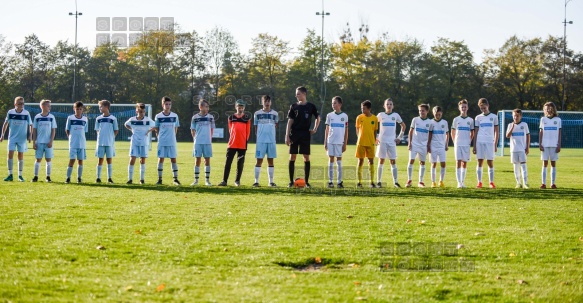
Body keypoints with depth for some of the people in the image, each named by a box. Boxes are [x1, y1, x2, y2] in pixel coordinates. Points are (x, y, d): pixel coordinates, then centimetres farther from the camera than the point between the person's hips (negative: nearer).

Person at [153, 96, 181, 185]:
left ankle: (175, 179, 6)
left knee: (173, 159, 1)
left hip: (172, 142, 1)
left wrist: (172, 136, 6)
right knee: (161, 159, 0)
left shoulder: (174, 116, 3)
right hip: (162, 141, -1)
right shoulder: (158, 116, -1)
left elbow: (176, 128, 11)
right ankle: (160, 179, 5)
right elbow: (156, 128, 8)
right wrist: (160, 136, 2)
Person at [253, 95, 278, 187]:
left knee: (270, 160, 5)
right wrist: (258, 136, 1)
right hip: (260, 141, -2)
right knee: (259, 160, -2)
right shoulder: (257, 114, 3)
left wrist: (270, 133, 7)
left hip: (271, 140, 2)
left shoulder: (275, 114, 7)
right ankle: (256, 181, 1)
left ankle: (271, 181, 10)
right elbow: (256, 128, 8)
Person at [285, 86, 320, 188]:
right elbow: (290, 122, 4)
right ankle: (291, 181, 4)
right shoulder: (293, 106, 4)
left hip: (305, 135, -1)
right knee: (292, 157, -1)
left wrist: (315, 129, 4)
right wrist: (287, 136, -2)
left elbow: (318, 118, 16)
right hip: (294, 134, 1)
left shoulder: (311, 106, 2)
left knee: (306, 157, -2)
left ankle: (306, 182, 4)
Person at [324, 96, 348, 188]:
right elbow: (327, 130, 10)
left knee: (339, 160, 1)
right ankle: (330, 181, 3)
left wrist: (345, 144, 2)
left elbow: (346, 131, 7)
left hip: (340, 142, -1)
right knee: (331, 160, 1)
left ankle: (339, 181, 3)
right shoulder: (329, 115, 8)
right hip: (330, 141, 1)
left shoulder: (344, 116, 5)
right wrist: (325, 142, 5)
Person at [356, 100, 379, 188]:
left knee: (371, 161, 2)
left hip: (371, 143, 0)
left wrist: (374, 140, 3)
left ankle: (372, 182, 7)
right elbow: (357, 129, 9)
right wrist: (359, 138, 2)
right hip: (361, 143, 0)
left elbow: (375, 131, 9)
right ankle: (359, 182, 6)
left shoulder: (374, 118, 0)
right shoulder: (359, 117, 0)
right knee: (360, 161, 1)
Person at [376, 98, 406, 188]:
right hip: (382, 141, -1)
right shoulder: (380, 115, 3)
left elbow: (403, 126, 16)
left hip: (392, 141, 1)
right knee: (381, 161, -1)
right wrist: (375, 138, 3)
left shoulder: (395, 115, 6)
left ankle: (395, 181, 1)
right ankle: (379, 181, 2)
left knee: (393, 162, -1)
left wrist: (399, 137, 9)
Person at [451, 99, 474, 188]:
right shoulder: (456, 119, 5)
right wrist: (454, 142, 1)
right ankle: (459, 182, -8)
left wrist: (470, 142, 3)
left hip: (466, 144, 1)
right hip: (458, 144, -1)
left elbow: (472, 133, 14)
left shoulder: (470, 120, 7)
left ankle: (463, 181, 10)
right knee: (458, 162, -6)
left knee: (464, 163, 4)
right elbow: (452, 132, 10)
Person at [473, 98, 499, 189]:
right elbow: (476, 132, 10)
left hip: (490, 142, -1)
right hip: (479, 142, 1)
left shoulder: (494, 117, 8)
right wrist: (474, 146, 4)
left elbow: (496, 132, 8)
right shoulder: (478, 117, 11)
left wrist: (495, 144, 0)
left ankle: (491, 182, 3)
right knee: (480, 162, 0)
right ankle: (479, 182, 3)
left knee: (490, 162, -2)